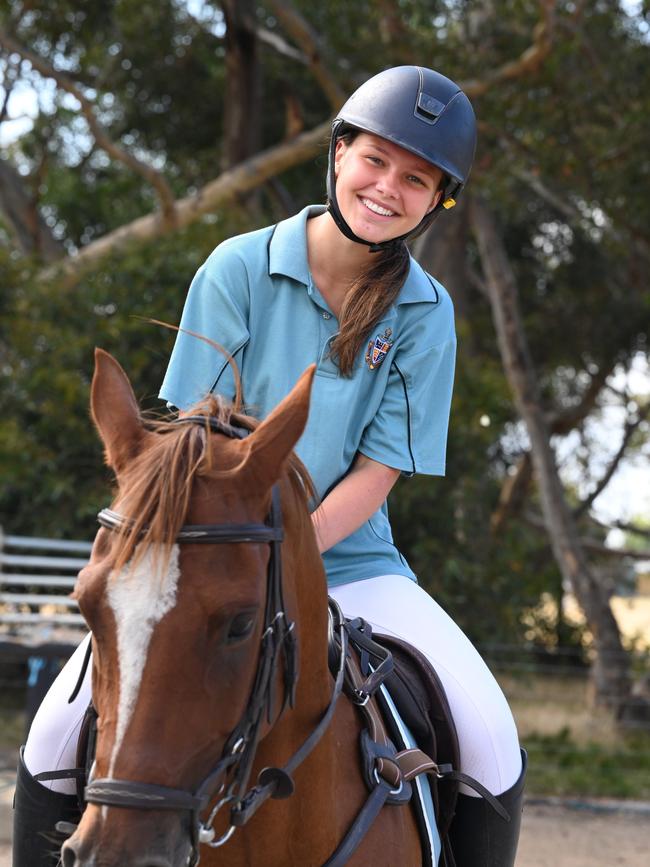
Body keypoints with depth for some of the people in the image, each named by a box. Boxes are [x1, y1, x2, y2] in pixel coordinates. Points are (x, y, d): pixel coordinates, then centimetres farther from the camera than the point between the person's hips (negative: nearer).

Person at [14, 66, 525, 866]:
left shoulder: (425, 314, -2)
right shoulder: (240, 269, -5)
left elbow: (376, 473, -6)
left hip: (348, 559, 1)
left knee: (491, 740, -19)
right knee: (58, 737, -19)